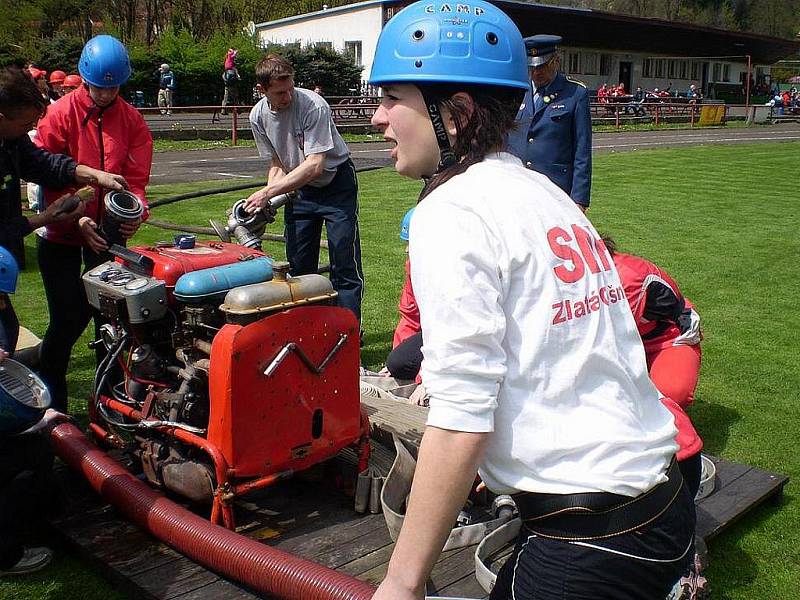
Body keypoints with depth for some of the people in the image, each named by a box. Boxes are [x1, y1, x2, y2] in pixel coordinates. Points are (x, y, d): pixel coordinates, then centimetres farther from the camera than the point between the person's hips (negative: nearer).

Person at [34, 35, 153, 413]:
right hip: (63, 231, -3)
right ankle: (49, 398, 17)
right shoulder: (62, 114, -9)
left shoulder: (131, 120, 0)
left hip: (107, 229, 3)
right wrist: (77, 218, -22)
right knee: (70, 318, -2)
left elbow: (135, 177, -2)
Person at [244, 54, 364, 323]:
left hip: (336, 182, -6)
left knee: (345, 265, -7)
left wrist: (269, 191, -32)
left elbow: (314, 165, -31)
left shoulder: (313, 105, -27)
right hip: (300, 187, 6)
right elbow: (276, 164, 3)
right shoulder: (258, 116, -8)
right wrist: (267, 200, -15)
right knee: (299, 264, 8)